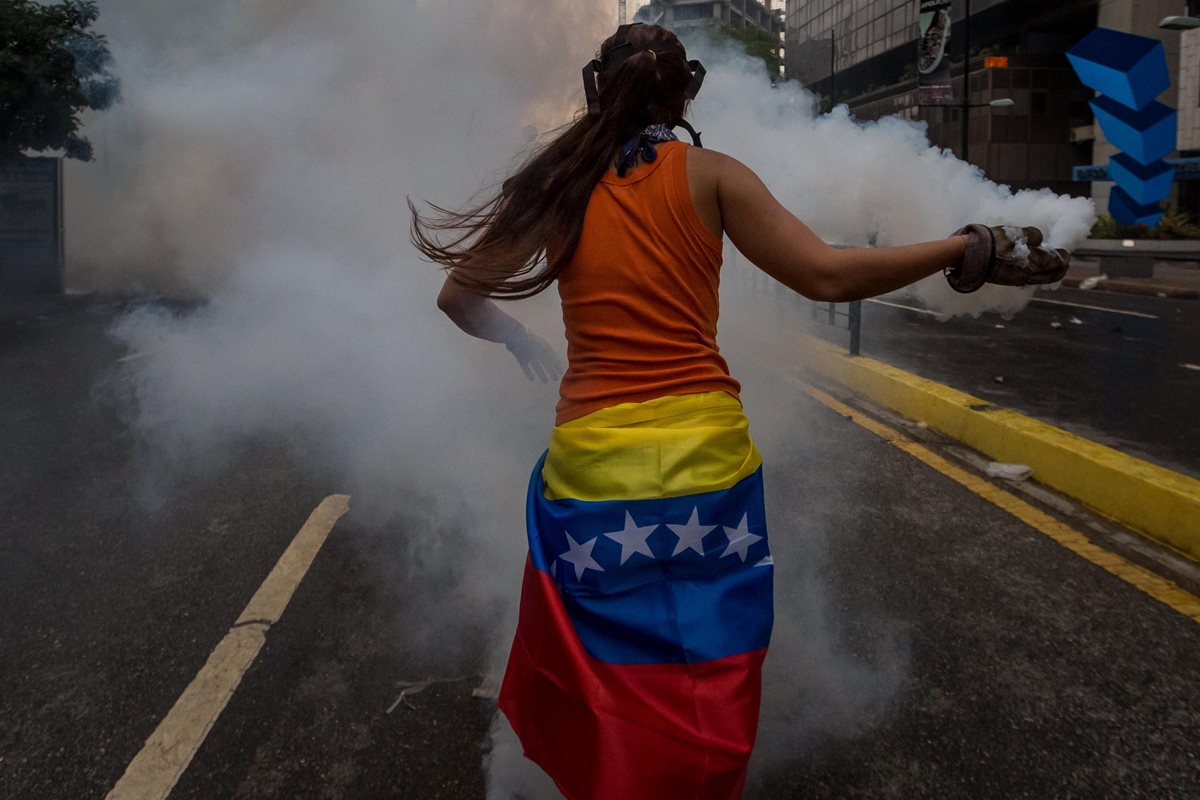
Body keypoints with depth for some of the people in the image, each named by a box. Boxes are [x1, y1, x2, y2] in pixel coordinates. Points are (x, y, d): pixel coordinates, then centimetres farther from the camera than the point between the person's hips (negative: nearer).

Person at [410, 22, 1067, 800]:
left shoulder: (556, 181, 6)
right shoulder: (711, 174, 1)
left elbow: (459, 297, 11)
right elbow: (827, 275, -8)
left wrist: (520, 340, 31)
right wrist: (974, 249, 2)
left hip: (593, 464, 1)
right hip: (708, 455, -1)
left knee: (606, 696, 17)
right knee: (710, 693, 17)